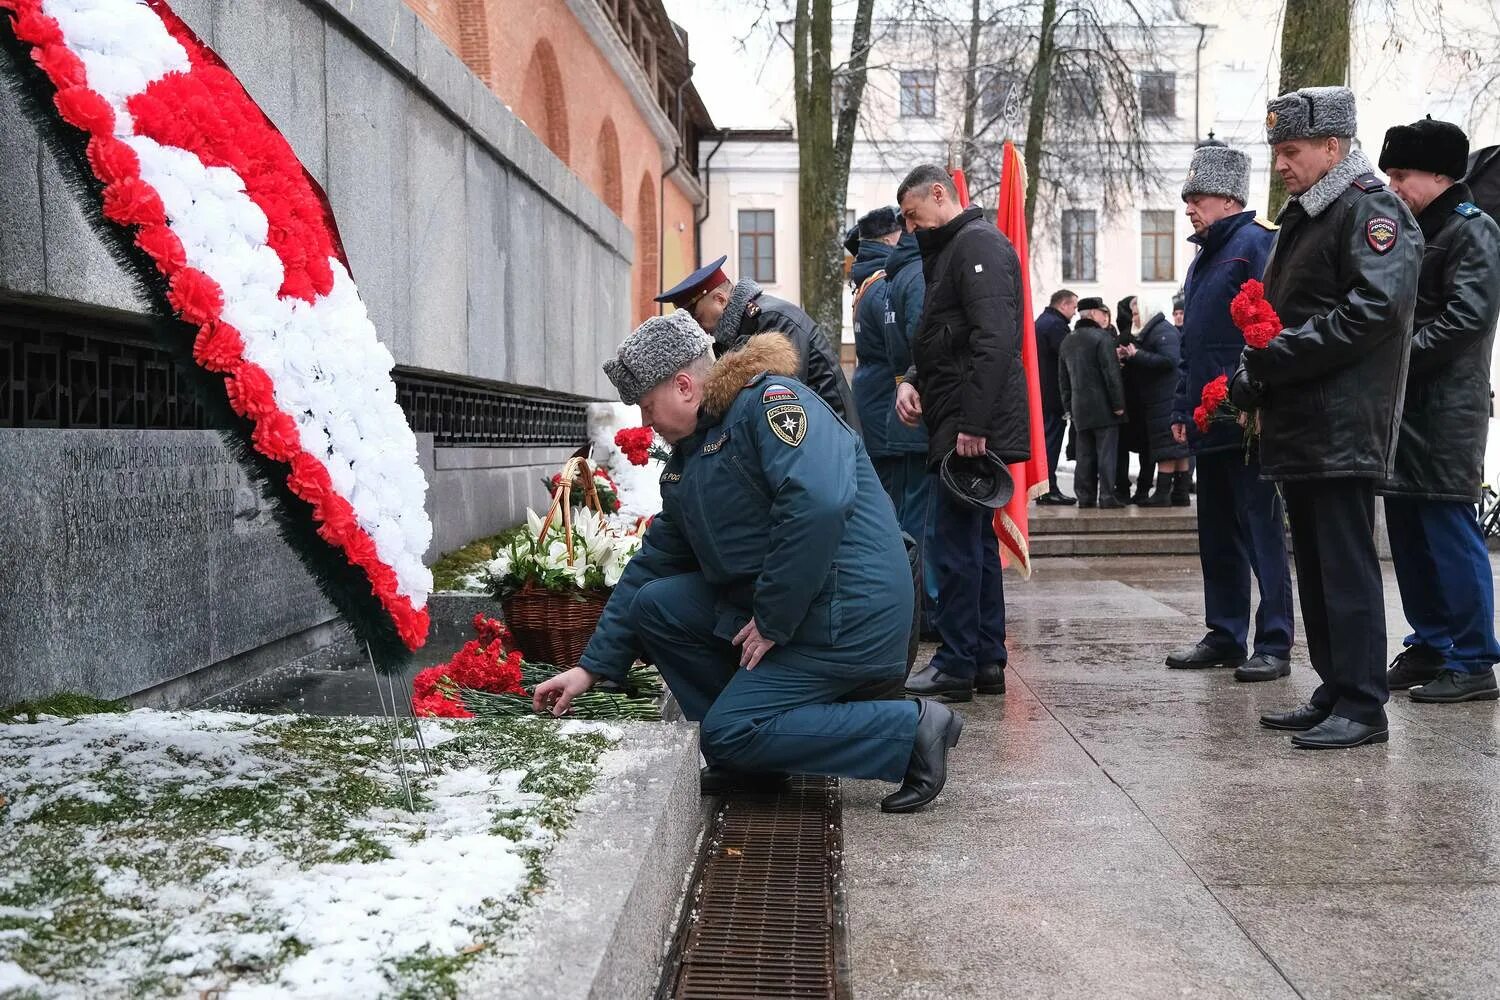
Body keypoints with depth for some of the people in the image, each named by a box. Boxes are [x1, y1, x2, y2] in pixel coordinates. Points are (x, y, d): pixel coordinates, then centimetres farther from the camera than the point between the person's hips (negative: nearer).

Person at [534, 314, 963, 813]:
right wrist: (591, 667, 15)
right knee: (654, 604, 4)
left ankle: (912, 728, -5)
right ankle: (748, 744, 7)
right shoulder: (688, 456, 16)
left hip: (844, 611, -9)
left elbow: (819, 501, -30)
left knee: (728, 736, -11)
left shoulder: (771, 400, -13)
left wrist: (772, 621, -22)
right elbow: (653, 562, 19)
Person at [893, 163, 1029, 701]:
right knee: (977, 541, 12)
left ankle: (956, 665, -1)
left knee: (955, 544, -7)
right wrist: (912, 380, 6)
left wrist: (972, 425, -25)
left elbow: (994, 339, -23)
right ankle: (987, 661, 19)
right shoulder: (952, 249, 22)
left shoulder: (979, 244, -11)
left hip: (973, 428, -11)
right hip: (962, 427, 11)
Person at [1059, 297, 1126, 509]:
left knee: (1085, 454, 9)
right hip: (1103, 406, -6)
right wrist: (1118, 404, -10)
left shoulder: (1067, 342, 14)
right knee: (1106, 452, -4)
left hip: (1079, 406, 6)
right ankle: (1107, 496, -5)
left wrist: (1069, 406, 19)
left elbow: (1063, 379, 16)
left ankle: (1085, 497, 9)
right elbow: (1112, 374, -14)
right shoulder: (1102, 337, -9)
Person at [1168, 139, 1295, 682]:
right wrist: (1183, 407, 17)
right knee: (1217, 536, 14)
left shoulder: (1257, 244, -10)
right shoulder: (1205, 255, 18)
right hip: (1209, 423, 9)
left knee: (1262, 533, -4)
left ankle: (1274, 646, 2)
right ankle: (1225, 636, 23)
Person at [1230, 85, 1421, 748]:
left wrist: (1270, 361, -20)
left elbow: (1373, 311, -21)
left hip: (1343, 431, -10)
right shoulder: (1301, 217, 22)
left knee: (1346, 565, -8)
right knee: (1315, 565, 13)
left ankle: (1362, 707, -2)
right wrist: (1256, 382, 7)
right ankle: (1334, 694, 21)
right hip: (1298, 427, 10)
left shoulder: (1373, 210, -8)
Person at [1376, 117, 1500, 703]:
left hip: (1447, 409, -9)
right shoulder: (1414, 230, 19)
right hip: (1404, 405, 9)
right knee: (1408, 533, 11)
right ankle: (1430, 647, 20)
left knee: (1449, 533, -7)